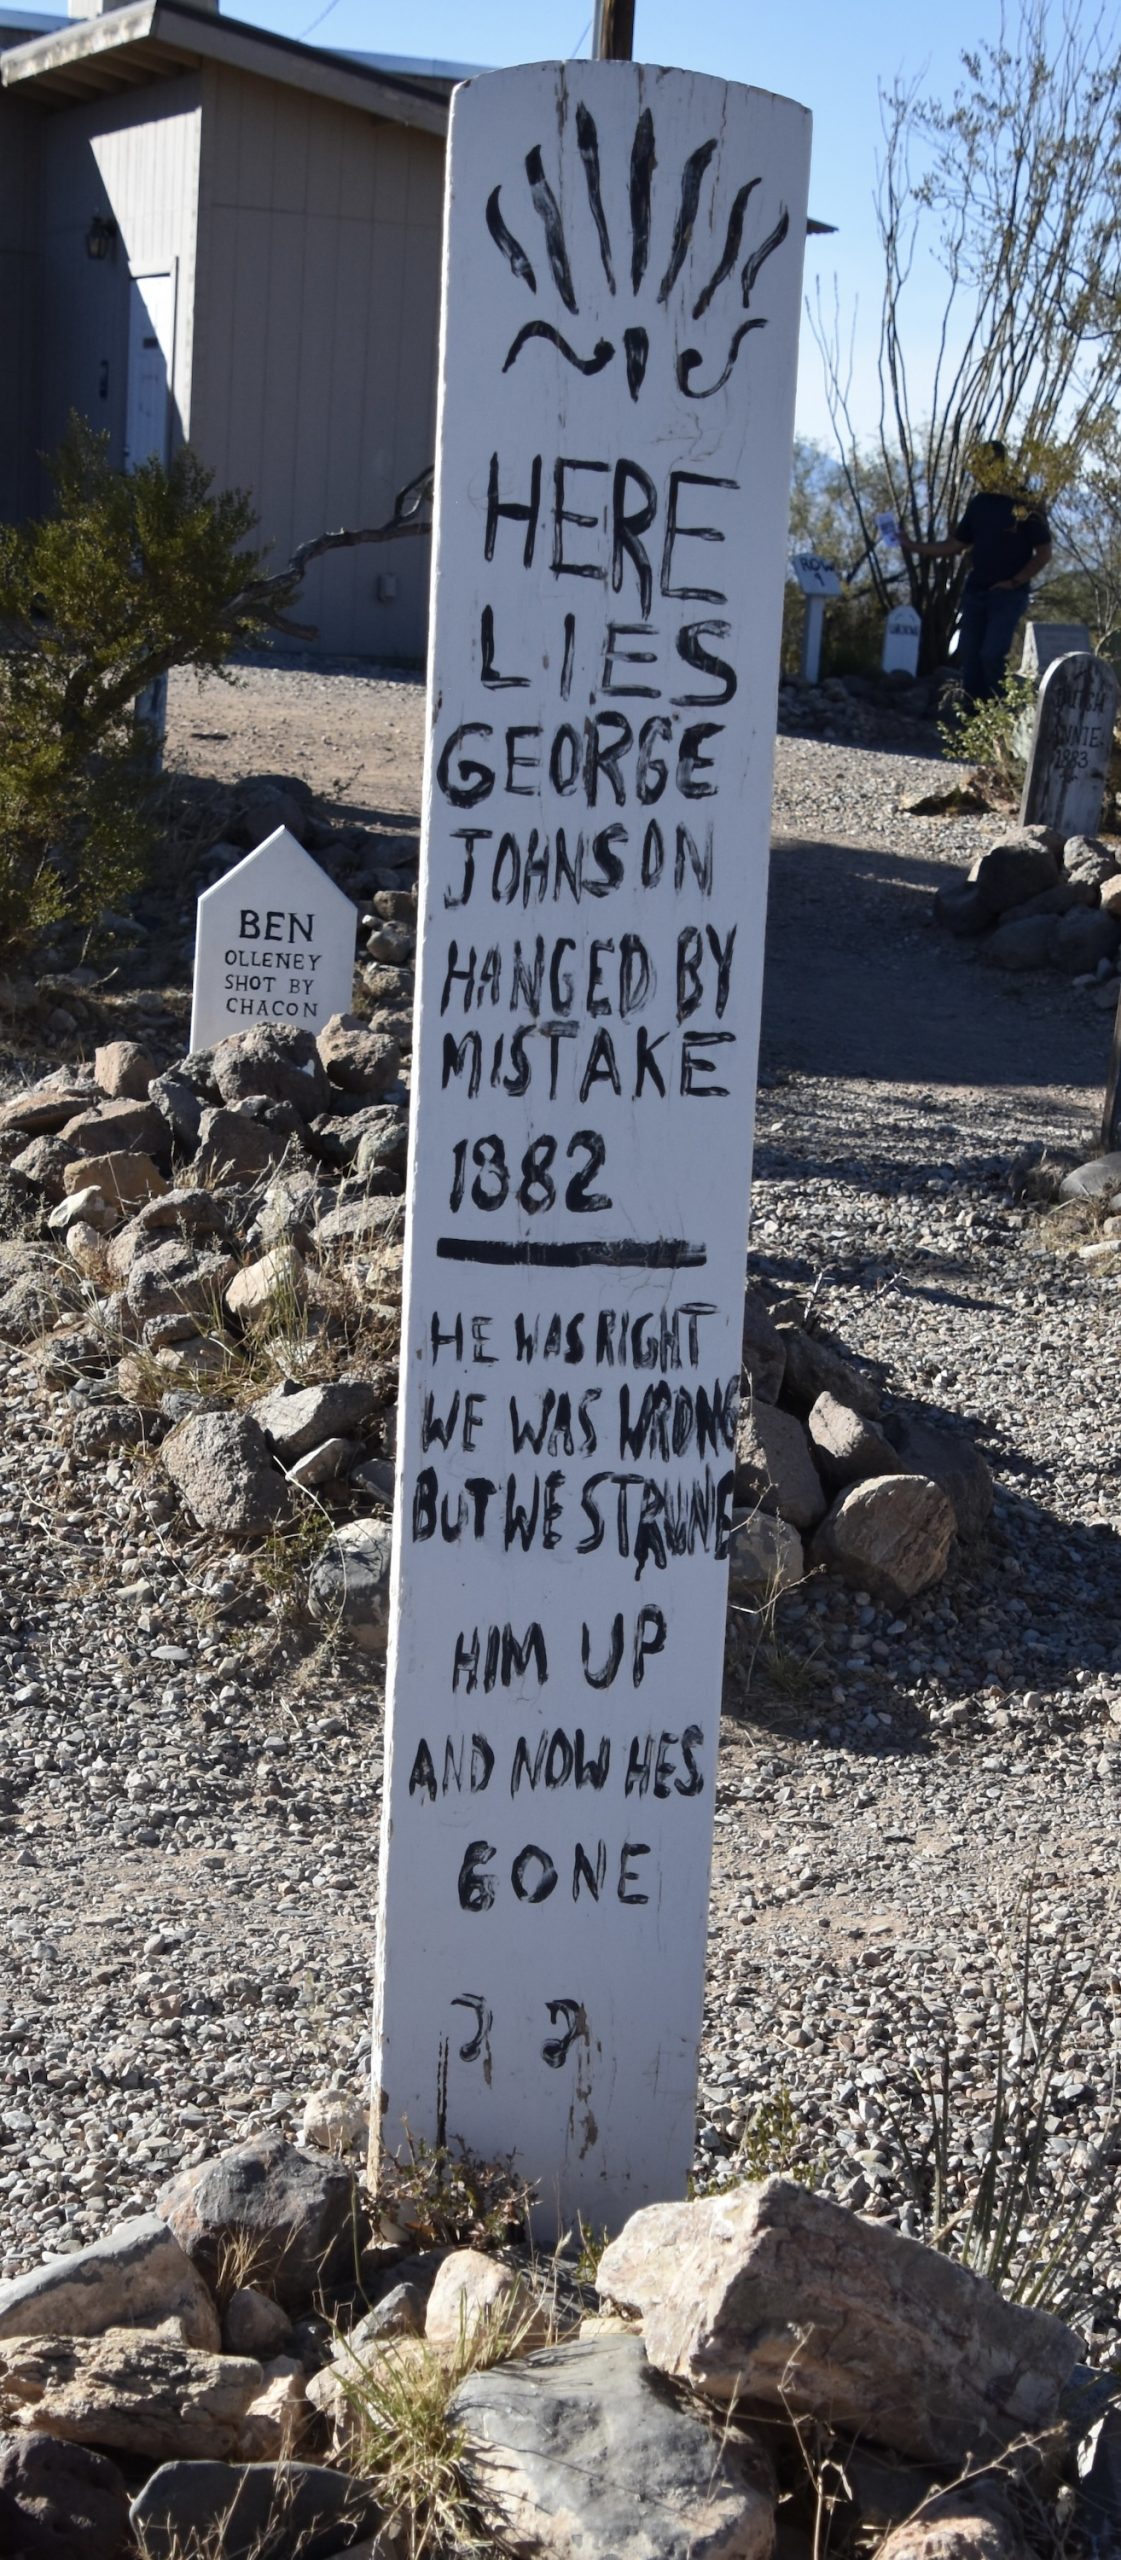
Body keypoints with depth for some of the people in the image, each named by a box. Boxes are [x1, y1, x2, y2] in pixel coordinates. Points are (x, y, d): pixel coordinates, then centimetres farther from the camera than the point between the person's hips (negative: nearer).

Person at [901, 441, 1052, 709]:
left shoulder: (1025, 506, -10)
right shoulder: (979, 503, 9)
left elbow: (1044, 552, -7)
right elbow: (955, 545, 17)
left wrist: (1015, 582, -12)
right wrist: (912, 546, 13)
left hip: (1008, 594, -6)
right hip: (975, 590, 7)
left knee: (992, 655, -18)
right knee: (969, 656, 5)